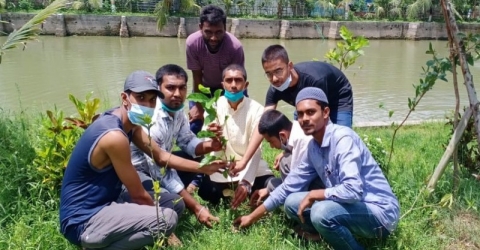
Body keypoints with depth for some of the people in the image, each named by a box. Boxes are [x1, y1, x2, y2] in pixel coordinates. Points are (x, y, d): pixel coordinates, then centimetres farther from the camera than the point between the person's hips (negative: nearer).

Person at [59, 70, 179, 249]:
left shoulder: (129, 122, 3)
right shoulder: (114, 135, -25)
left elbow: (161, 156, 10)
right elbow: (139, 195, -17)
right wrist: (161, 223, -3)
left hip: (103, 204, 10)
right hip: (82, 221, -10)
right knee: (167, 218, -25)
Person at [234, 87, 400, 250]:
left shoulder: (343, 138, -22)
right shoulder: (313, 146, 4)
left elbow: (353, 190, -33)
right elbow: (289, 186, 12)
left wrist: (312, 195, -17)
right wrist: (253, 217, 14)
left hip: (380, 211, -8)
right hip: (352, 206, 8)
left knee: (321, 212, -33)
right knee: (292, 203, 4)